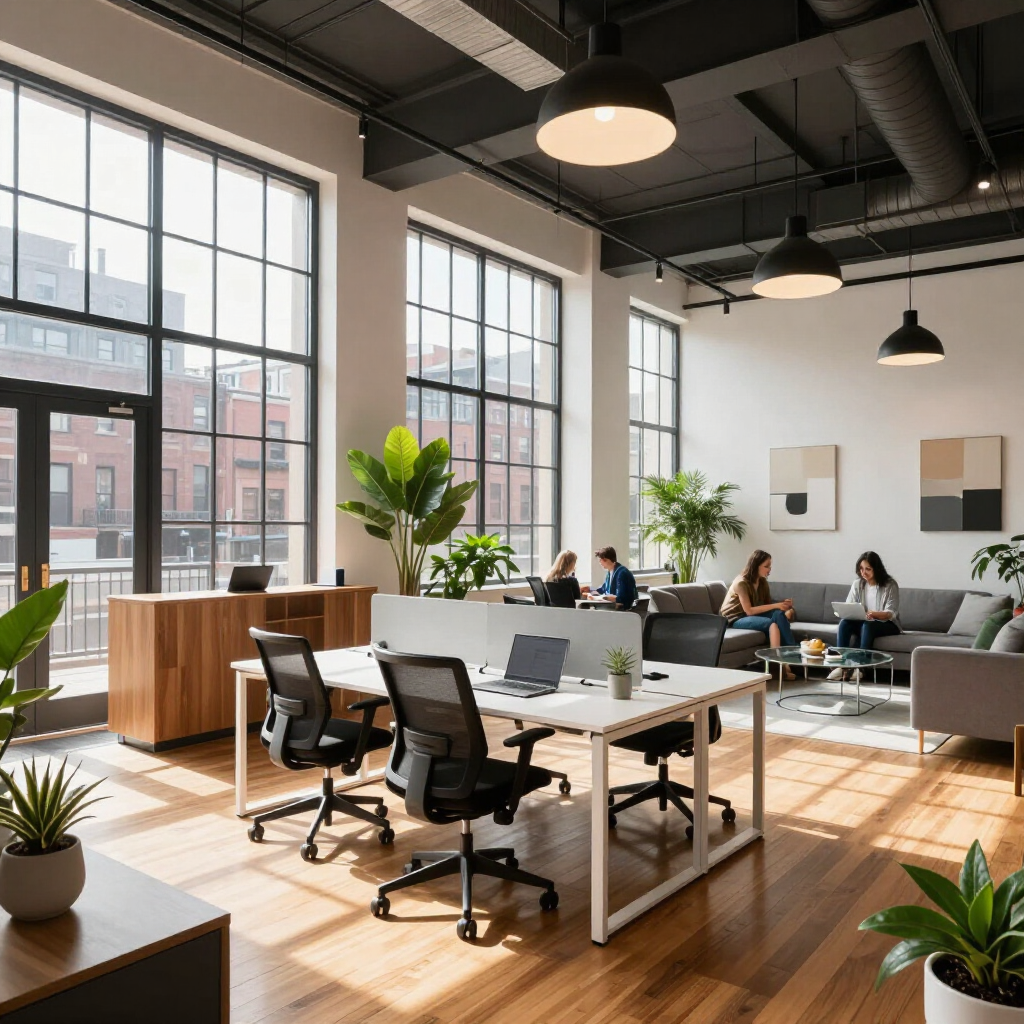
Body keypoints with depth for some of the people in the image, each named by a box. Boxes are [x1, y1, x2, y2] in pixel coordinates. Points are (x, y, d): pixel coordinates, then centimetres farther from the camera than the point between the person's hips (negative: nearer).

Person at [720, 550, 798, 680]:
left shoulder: (763, 582, 5)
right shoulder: (741, 583, -18)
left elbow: (768, 605, 2)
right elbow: (749, 611, -23)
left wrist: (782, 606, -20)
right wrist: (776, 605, -23)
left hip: (753, 616, 7)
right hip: (737, 619, -7)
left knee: (779, 615, -24)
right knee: (772, 624, -30)